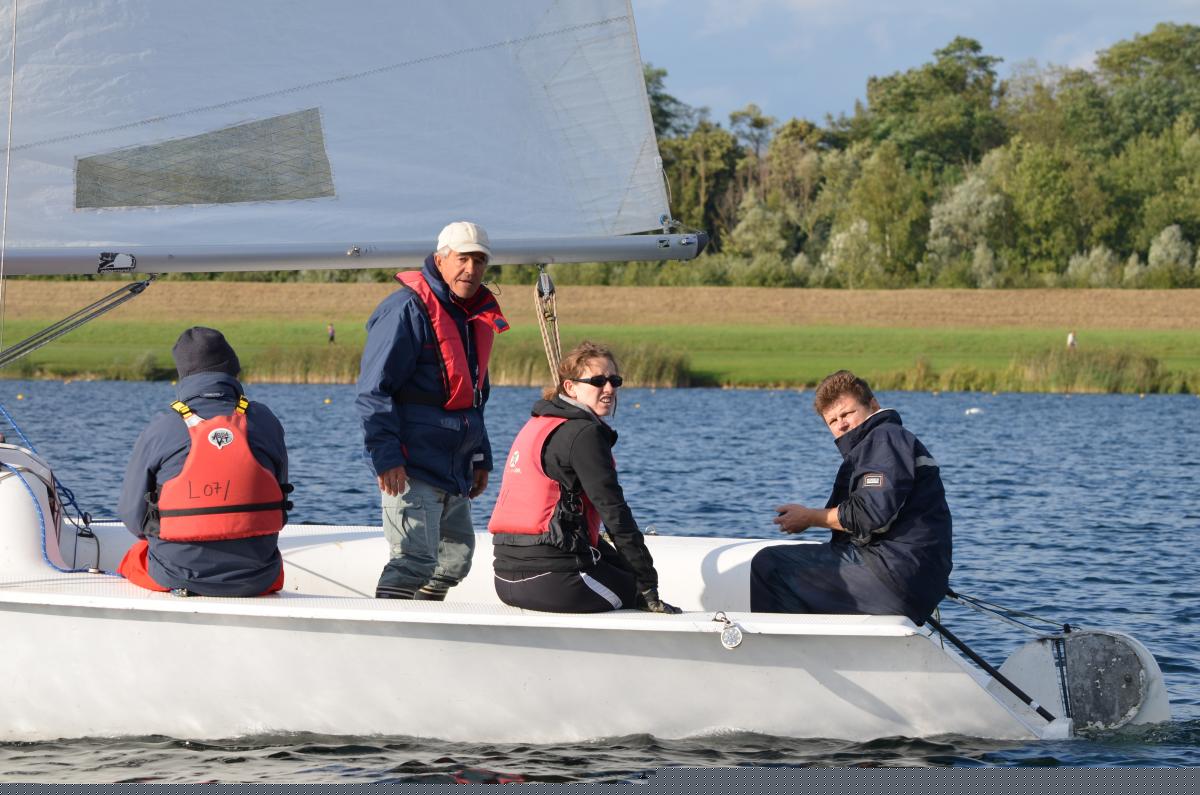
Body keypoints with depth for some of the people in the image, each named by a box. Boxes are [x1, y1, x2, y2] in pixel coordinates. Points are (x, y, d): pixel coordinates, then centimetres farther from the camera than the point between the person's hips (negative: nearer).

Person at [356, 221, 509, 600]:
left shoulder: (478, 316, 15)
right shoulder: (407, 309, -13)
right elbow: (373, 391, -16)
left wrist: (480, 457, 22)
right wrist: (386, 457, -22)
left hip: (454, 469, 9)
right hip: (412, 467, -9)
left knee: (456, 558, 13)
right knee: (415, 559, -16)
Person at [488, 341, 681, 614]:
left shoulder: (537, 426, 18)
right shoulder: (583, 433, -11)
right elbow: (615, 512, -13)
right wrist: (648, 585, -10)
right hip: (549, 578, -9)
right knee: (645, 598, 9)